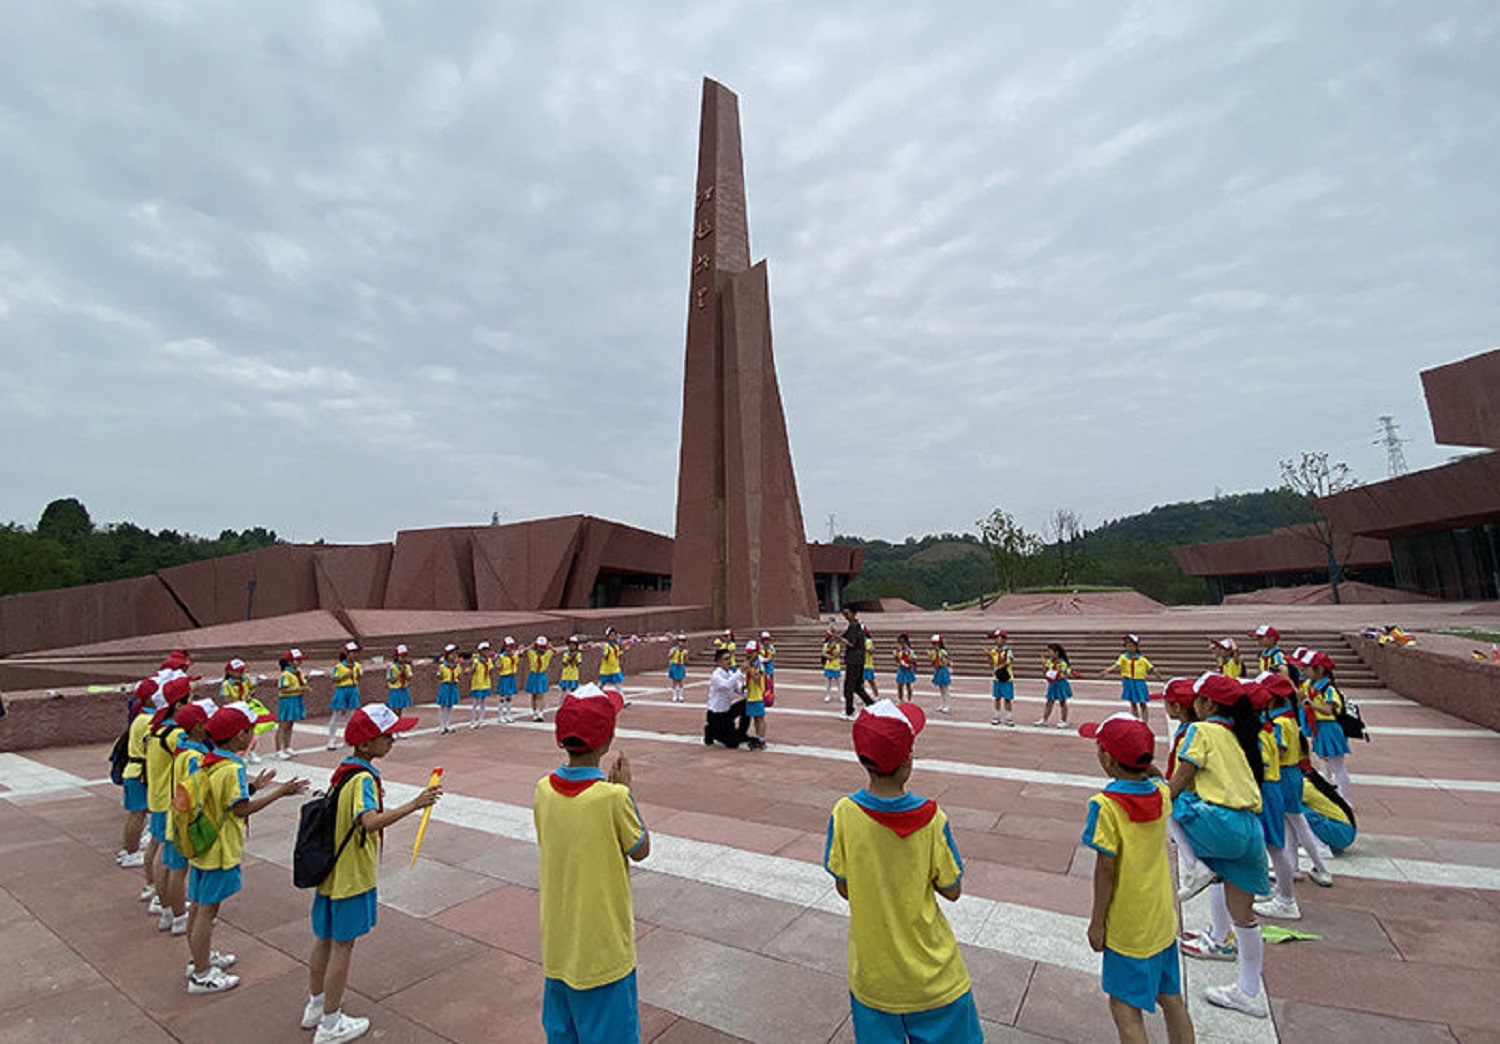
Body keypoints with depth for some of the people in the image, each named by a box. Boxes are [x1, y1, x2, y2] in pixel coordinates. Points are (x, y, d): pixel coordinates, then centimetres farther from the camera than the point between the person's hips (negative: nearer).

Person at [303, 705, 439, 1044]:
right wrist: (413, 805, -46)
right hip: (353, 876, -9)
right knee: (343, 946, 7)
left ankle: (315, 1006, 41)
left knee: (324, 940, 22)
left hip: (331, 871, 9)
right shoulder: (364, 779, -26)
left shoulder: (343, 769, 2)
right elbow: (370, 822, -42)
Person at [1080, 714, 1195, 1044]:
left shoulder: (1105, 805, -24)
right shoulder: (1161, 793, -8)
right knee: (1171, 999, 20)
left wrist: (1097, 922, -10)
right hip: (1163, 918, 7)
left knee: (1125, 1007, 5)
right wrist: (1143, 763, 4)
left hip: (1128, 926, -6)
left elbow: (1106, 869, -20)